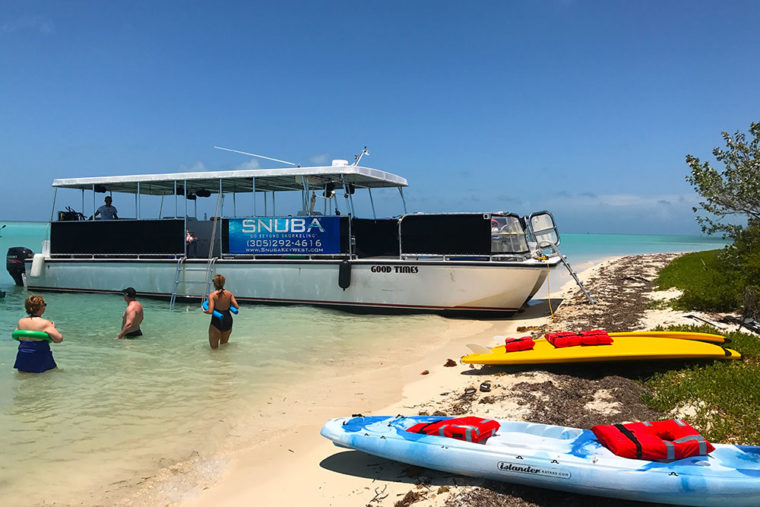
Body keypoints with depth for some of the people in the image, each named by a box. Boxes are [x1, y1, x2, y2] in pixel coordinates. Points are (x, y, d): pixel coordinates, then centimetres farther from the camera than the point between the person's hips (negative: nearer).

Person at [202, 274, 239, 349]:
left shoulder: (212, 295, -12)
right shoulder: (229, 294, -1)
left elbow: (210, 311, -19)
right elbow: (236, 306, -5)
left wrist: (204, 311, 2)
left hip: (216, 322, -4)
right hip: (228, 321, 4)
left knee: (214, 347, 9)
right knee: (224, 345, 21)